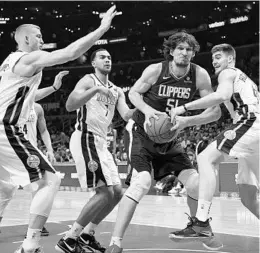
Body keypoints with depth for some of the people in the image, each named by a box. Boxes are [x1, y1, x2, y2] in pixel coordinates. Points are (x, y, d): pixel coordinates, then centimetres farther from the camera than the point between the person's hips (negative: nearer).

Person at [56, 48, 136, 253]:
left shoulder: (117, 91, 18)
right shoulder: (88, 80, -4)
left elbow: (126, 115, 5)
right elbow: (69, 106, -20)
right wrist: (96, 89, -30)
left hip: (101, 142, 9)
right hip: (85, 139, -9)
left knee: (117, 192, 8)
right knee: (105, 193, -16)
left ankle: (87, 235, 18)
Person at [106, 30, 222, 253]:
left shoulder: (200, 75, -10)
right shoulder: (155, 70, -17)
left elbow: (215, 112, -10)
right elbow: (133, 93, -2)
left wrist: (186, 121, -25)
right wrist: (147, 109, -22)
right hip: (143, 133, -4)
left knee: (195, 183, 0)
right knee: (142, 182, -24)